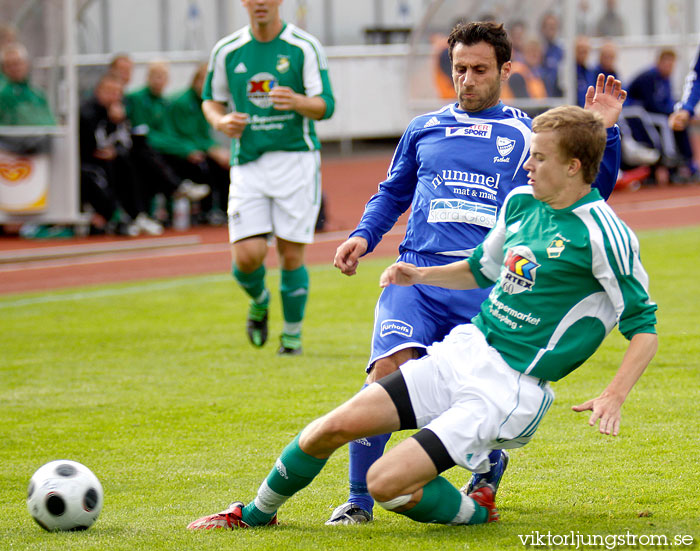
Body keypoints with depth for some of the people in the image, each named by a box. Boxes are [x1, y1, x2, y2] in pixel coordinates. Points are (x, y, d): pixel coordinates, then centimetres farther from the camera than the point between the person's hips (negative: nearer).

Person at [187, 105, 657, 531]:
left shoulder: (601, 234, -14)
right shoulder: (521, 202, 9)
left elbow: (644, 327, -11)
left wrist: (614, 398, -22)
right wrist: (422, 276, 14)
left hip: (509, 390, -7)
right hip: (463, 352, 7)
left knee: (388, 483, -19)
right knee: (335, 426, -3)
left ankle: (475, 512, 10)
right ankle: (257, 513, 21)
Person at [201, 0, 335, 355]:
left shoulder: (305, 47, -2)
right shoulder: (226, 51, 6)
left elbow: (325, 106, -6)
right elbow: (211, 100, 19)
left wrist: (296, 101, -27)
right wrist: (221, 121, -4)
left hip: (296, 158, -2)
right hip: (248, 163, 2)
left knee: (291, 254, -3)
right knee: (247, 256, -9)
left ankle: (292, 332, 18)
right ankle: (259, 301, 25)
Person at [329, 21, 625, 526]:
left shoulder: (529, 136, 13)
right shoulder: (424, 129, 19)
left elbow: (591, 192, 13)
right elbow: (392, 195, 29)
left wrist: (604, 131, 1)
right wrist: (363, 236, 12)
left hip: (489, 286, -1)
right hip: (417, 276, 1)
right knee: (387, 371, -22)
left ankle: (490, 465, 36)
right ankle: (359, 501, -9)